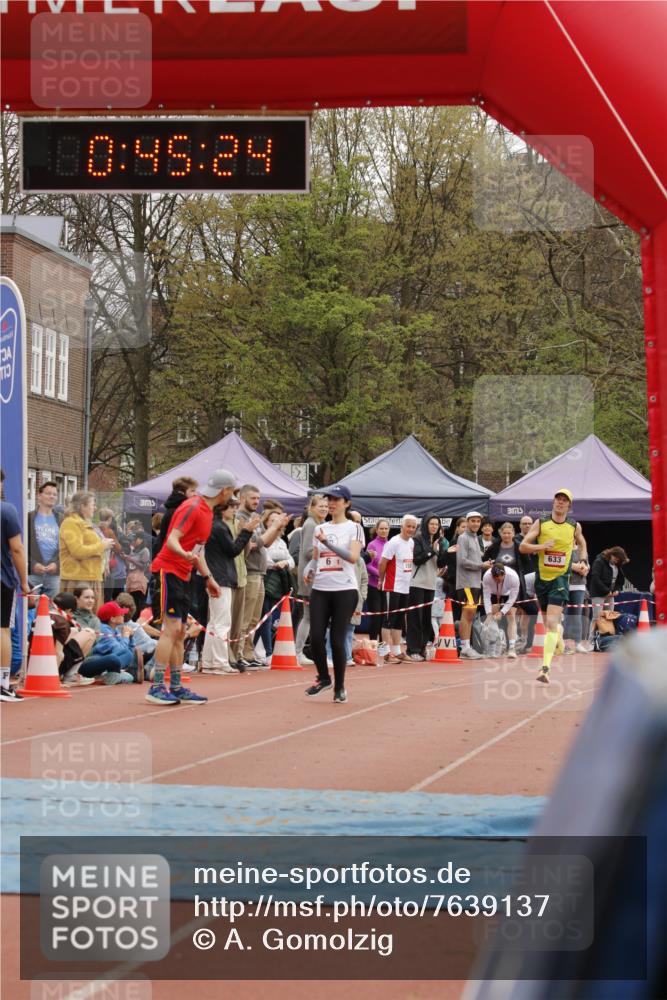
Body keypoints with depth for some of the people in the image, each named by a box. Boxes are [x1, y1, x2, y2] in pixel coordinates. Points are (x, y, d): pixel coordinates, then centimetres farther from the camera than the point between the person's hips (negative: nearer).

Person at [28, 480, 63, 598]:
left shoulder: (60, 520, 14)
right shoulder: (29, 518, 5)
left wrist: (56, 563, -7)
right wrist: (33, 564, -11)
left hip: (54, 573, 3)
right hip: (32, 572, -3)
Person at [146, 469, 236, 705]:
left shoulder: (207, 510, 15)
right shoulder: (192, 508, -15)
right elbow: (172, 541, -22)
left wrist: (208, 577, 23)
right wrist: (186, 555, -42)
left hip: (182, 576, 10)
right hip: (167, 571, -10)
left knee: (179, 633, 11)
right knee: (172, 627, -15)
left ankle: (176, 688, 15)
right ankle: (156, 688, -15)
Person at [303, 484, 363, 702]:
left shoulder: (353, 528, 0)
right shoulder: (320, 529, 14)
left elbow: (353, 557, -15)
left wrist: (327, 542, -22)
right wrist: (308, 570, -2)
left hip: (344, 589, -4)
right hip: (320, 589, 4)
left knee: (337, 639, -4)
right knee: (316, 636, -6)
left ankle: (340, 686, 12)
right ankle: (323, 678, 17)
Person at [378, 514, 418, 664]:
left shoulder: (411, 542, 10)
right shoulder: (394, 542, -14)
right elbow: (382, 563, -12)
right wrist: (381, 580, -3)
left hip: (405, 587, 8)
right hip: (393, 588, -8)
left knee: (399, 621, 12)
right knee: (390, 620, -6)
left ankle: (397, 651, 18)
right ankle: (388, 653, -5)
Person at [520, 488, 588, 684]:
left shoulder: (575, 526, 4)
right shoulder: (540, 523, 1)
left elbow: (582, 543, 26)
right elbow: (523, 546, -4)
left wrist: (583, 560, 10)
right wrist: (541, 546, -19)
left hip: (561, 579, -2)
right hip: (542, 578, 2)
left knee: (551, 622, -18)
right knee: (549, 621, 17)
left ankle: (545, 667, -25)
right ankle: (559, 633, 54)